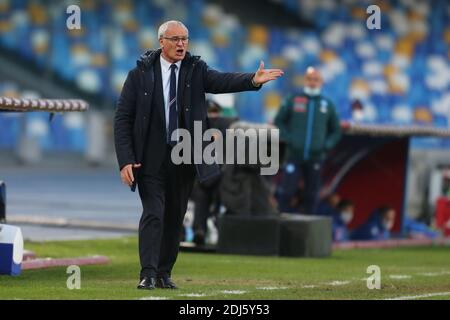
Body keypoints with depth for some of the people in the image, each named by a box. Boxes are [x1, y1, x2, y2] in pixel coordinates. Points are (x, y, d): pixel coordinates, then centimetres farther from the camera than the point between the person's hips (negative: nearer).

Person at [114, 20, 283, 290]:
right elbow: (123, 119, -4)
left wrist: (253, 80, -39)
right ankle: (148, 274, -8)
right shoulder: (140, 74, -3)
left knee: (175, 217, 8)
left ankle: (165, 273, 18)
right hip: (151, 158, -3)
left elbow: (222, 81, -18)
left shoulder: (196, 70, 2)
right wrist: (126, 160, -13)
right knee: (153, 214, -10)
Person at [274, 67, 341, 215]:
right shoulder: (293, 100, 5)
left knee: (311, 197, 4)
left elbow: (336, 130, 17)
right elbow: (279, 121, 10)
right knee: (285, 193, -8)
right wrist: (287, 139, -4)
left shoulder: (327, 105, 10)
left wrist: (327, 145, 0)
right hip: (294, 156, -2)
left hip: (315, 157, 2)